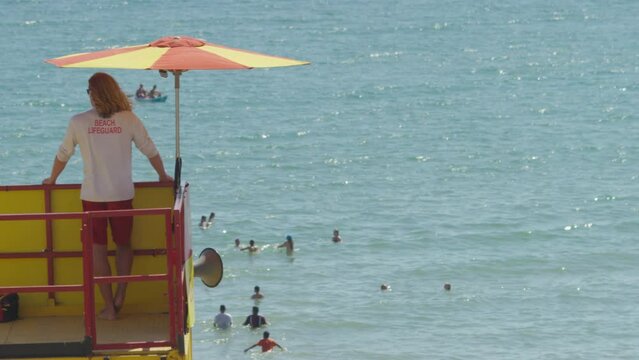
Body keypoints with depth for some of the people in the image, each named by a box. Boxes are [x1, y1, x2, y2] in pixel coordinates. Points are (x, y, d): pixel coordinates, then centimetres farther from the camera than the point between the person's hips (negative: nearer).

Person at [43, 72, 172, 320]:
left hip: (92, 196, -1)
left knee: (98, 249, 8)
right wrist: (163, 176, 22)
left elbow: (62, 156, 8)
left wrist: (52, 179, 27)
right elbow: (151, 151, 5)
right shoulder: (128, 119, -3)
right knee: (123, 244, 19)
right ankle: (120, 295, 6)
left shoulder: (79, 122, -3)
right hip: (122, 194, 1)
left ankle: (109, 306, 8)